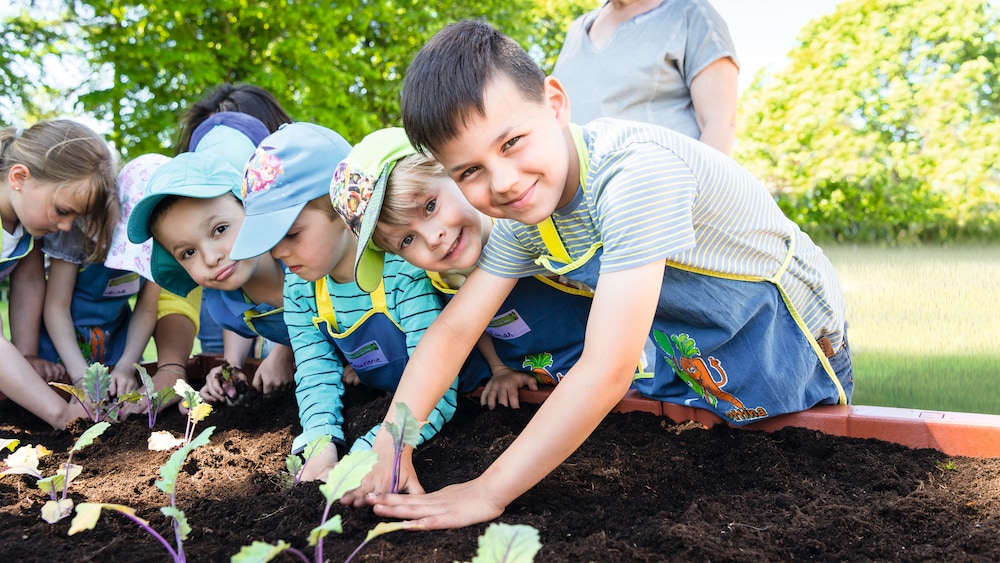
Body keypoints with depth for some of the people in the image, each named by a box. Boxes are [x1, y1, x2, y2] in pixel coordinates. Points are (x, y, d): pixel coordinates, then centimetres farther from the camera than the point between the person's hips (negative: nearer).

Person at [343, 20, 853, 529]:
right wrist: (388, 446, -19)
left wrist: (488, 493, -36)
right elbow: (453, 330, -6)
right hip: (686, 365, 6)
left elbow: (606, 372, -41)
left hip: (792, 354, -6)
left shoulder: (635, 172, -38)